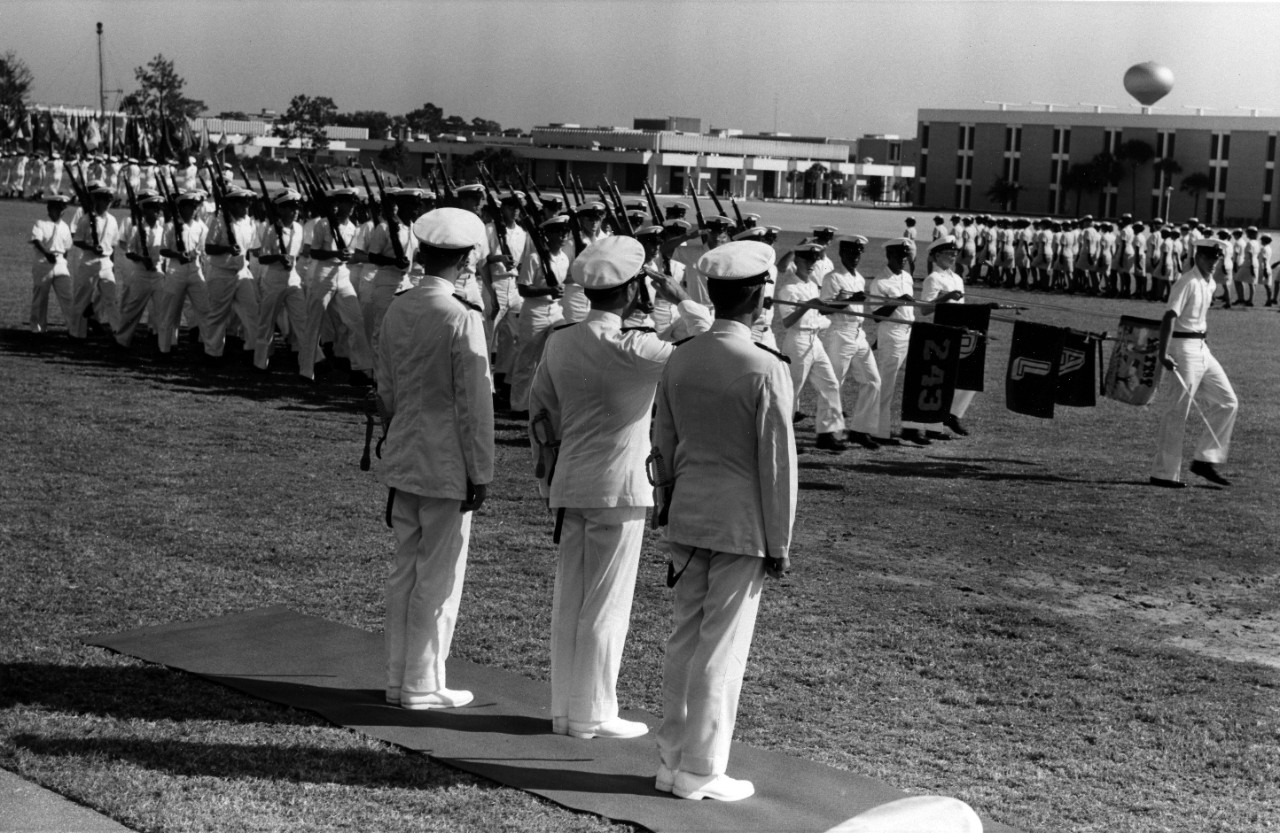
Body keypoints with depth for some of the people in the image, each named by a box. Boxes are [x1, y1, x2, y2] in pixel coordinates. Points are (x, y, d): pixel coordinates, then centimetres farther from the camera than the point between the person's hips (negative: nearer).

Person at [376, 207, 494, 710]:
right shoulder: (462, 320, -17)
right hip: (447, 467, -7)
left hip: (403, 461, 7)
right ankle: (423, 686, 10)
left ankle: (399, 679, 23)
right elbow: (474, 404, -15)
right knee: (439, 579, 3)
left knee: (405, 570, 14)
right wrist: (480, 473, -8)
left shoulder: (396, 311, 4)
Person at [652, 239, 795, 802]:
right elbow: (777, 462, -12)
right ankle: (700, 770, 10)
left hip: (687, 517, 6)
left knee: (684, 637, 14)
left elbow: (663, 445, 11)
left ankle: (671, 760, 22)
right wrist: (780, 542, -4)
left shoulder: (680, 361, 3)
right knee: (723, 645, 2)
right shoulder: (766, 370, -15)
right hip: (742, 524, -6)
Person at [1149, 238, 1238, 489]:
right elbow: (1169, 317, -24)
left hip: (1201, 348, 9)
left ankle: (1204, 460, 13)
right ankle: (1164, 473, 1)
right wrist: (1163, 354, -33)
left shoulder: (1209, 283, 12)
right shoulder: (1188, 282, -15)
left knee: (1227, 402, 9)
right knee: (1177, 411, -5)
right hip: (1184, 348, -9)